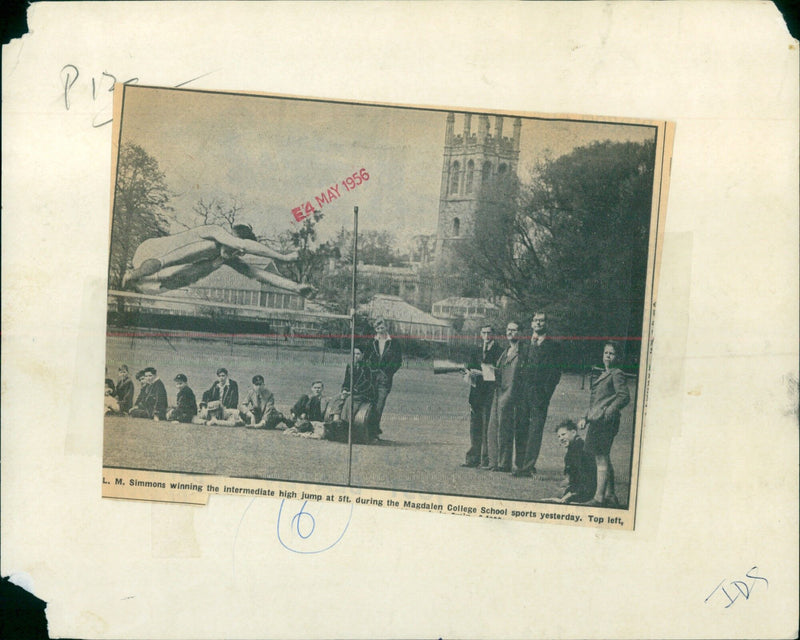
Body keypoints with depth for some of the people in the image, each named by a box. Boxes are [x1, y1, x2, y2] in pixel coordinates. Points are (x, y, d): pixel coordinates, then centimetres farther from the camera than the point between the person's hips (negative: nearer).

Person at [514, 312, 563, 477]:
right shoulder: (527, 344, 17)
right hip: (524, 390, 4)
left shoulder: (553, 345, 5)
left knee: (535, 431, -6)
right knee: (521, 427, 2)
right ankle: (523, 463, 10)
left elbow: (555, 372, 0)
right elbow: (523, 367, 16)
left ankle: (527, 467, -7)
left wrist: (545, 392, -11)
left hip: (539, 393, -4)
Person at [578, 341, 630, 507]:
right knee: (603, 459, 11)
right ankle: (611, 496, 16)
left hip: (606, 422, -9)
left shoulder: (617, 374, -5)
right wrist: (586, 418, 17)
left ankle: (599, 498, -9)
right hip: (597, 421, 10)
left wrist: (607, 413, -20)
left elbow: (624, 397, -15)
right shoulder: (602, 375, 22)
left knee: (602, 458, -10)